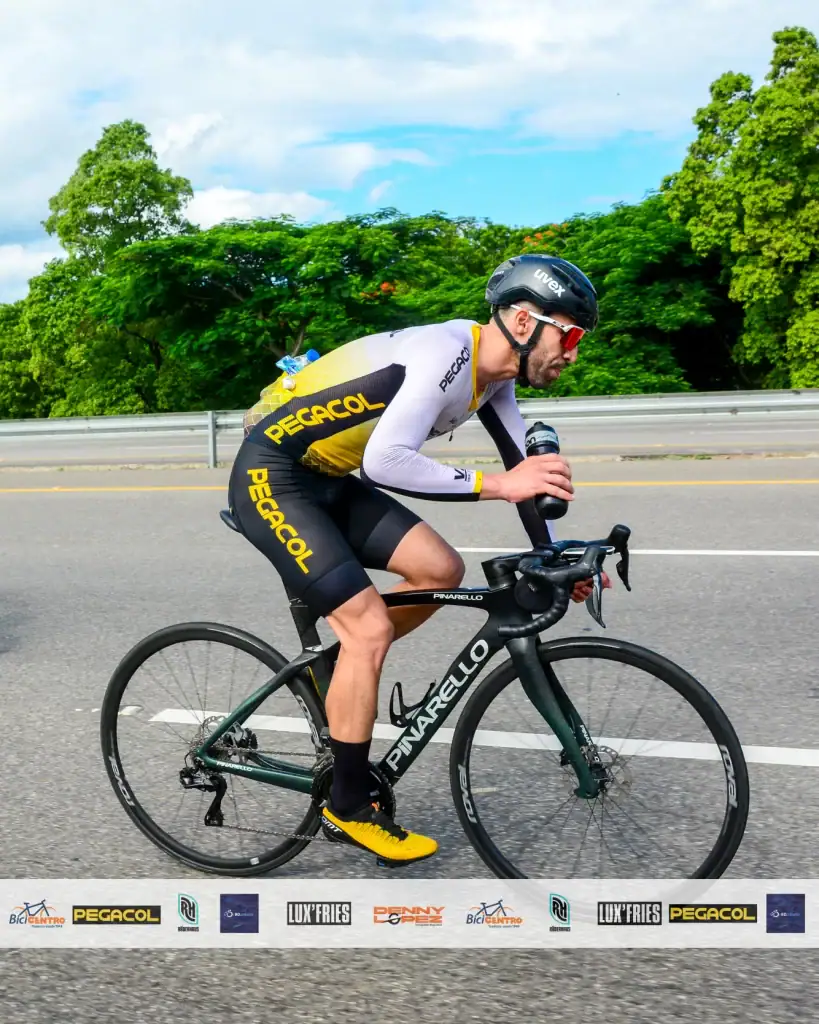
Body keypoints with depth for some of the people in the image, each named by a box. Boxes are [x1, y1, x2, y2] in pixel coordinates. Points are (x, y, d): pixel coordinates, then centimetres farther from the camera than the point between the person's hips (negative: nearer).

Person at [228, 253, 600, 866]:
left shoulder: (493, 372, 3)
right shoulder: (445, 354, -25)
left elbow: (524, 462, 9)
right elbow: (384, 463, -35)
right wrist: (497, 486, -34)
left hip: (327, 479, 9)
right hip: (271, 477, -9)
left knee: (442, 571, -1)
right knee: (370, 626, -14)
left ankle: (335, 669, 19)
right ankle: (349, 809, 2)